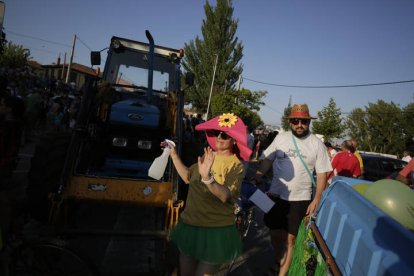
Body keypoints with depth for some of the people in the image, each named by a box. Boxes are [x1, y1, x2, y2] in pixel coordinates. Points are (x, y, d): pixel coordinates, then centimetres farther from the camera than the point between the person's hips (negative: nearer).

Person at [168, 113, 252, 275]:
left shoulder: (236, 166, -16)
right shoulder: (208, 156, 1)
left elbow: (226, 196, -31)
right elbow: (188, 177, 10)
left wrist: (207, 178, -47)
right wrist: (174, 154, 4)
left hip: (215, 231, -6)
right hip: (189, 225, 6)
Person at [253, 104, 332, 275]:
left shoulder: (317, 144, -4)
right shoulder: (280, 138, 0)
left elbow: (322, 174, -2)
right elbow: (267, 160, 3)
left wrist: (316, 200, -8)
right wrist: (256, 177, -11)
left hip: (301, 199, -2)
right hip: (276, 195, 2)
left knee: (290, 238, 5)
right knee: (275, 233, 13)